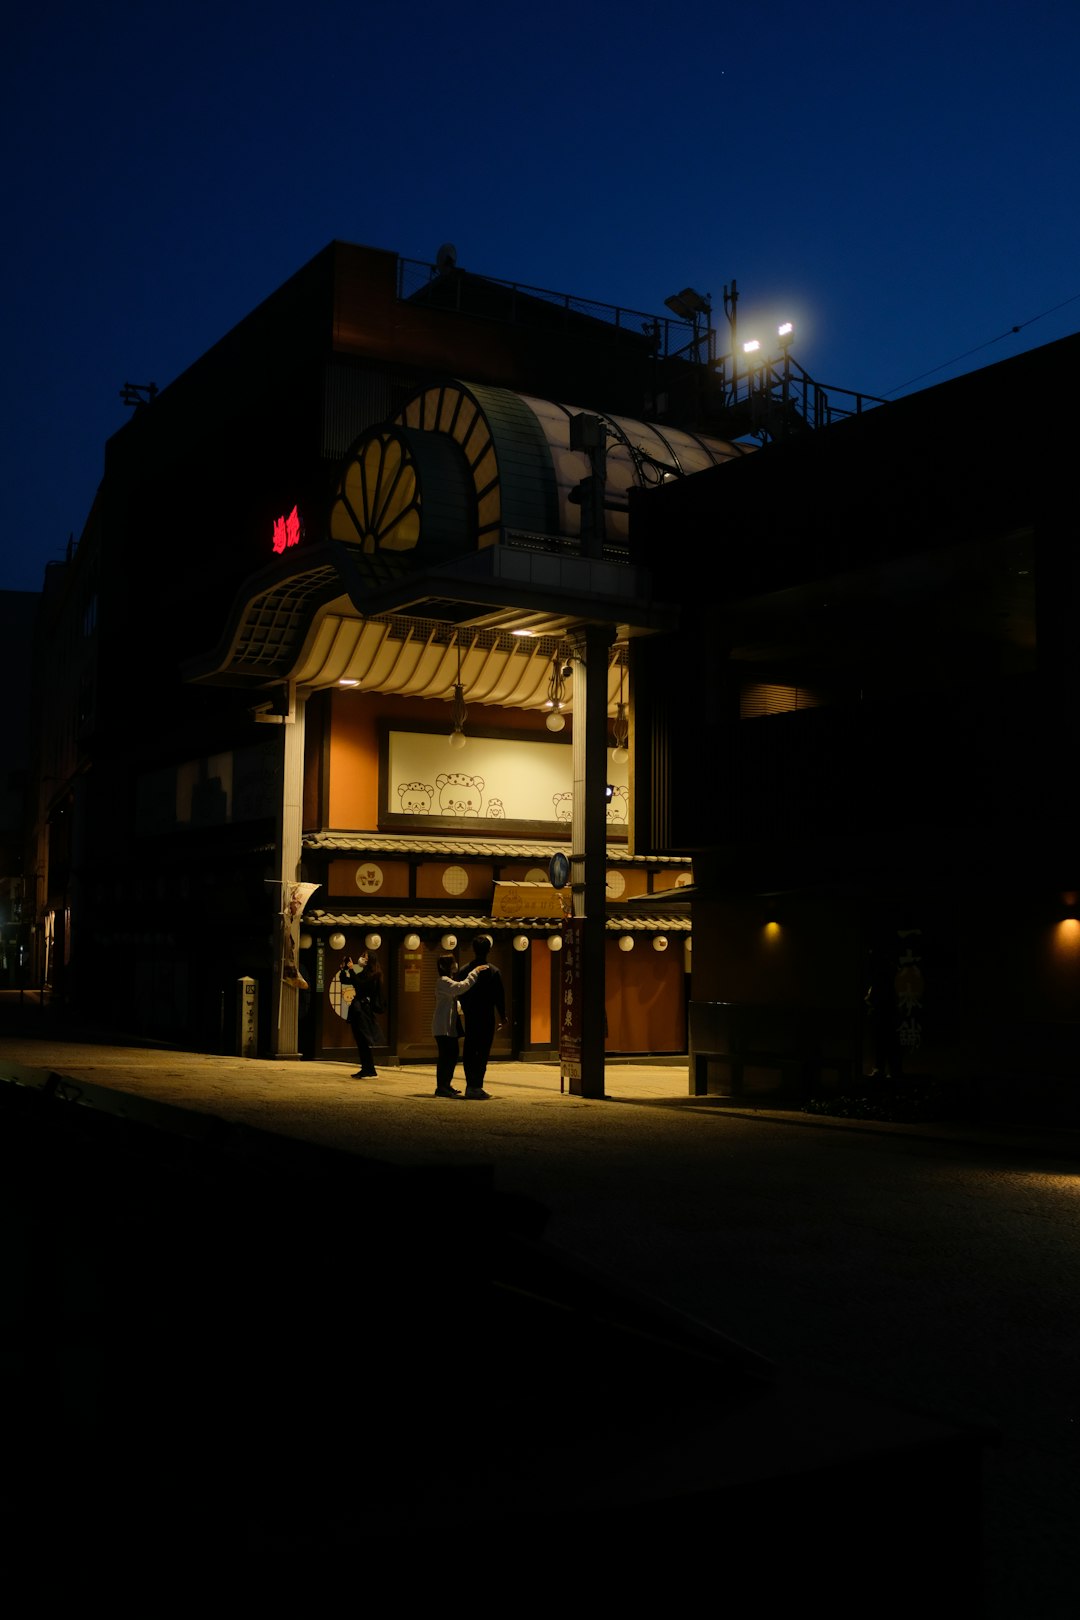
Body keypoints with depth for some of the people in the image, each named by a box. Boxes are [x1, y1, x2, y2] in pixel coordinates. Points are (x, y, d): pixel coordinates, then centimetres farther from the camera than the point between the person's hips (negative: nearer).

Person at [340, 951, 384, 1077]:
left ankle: (371, 1071, -7)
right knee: (360, 1042, 8)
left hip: (364, 1010, -8)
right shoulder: (362, 974, 16)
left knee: (364, 1041, -9)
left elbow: (360, 985, -20)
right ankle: (365, 1070, 12)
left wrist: (351, 969, -18)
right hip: (357, 1009, 8)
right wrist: (344, 968, 6)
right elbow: (344, 980, 19)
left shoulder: (373, 975, -8)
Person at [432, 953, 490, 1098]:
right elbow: (462, 987, -30)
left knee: (452, 1055, 12)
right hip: (444, 1026, -11)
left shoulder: (448, 981, 22)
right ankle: (441, 1087, -7)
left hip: (450, 1026, 11)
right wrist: (475, 972, -26)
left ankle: (446, 1084, 19)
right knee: (446, 1056, -10)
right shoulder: (443, 981, -13)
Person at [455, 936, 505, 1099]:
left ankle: (470, 1085, 11)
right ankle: (476, 1086, -5)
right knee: (483, 1052, 0)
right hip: (487, 1017, -3)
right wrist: (503, 1017, 7)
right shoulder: (494, 972, -7)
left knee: (469, 1052, 11)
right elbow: (500, 996, -5)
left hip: (470, 1017, 3)